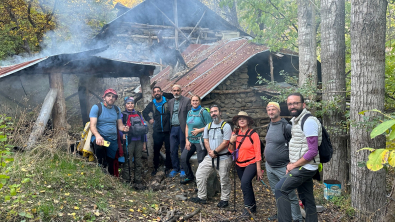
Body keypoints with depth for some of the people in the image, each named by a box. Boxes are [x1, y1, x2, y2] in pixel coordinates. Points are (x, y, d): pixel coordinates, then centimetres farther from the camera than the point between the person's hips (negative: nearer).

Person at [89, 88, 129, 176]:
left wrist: (124, 128, -17)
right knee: (99, 145, -39)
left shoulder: (117, 109, 10)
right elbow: (92, 125, -15)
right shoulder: (97, 107, -6)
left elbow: (120, 125, 9)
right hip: (100, 137, -5)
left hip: (113, 140, 5)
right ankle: (102, 165, -15)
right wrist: (97, 136, -36)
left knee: (112, 164, 8)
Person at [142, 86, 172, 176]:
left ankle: (168, 167, 17)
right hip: (157, 132, 2)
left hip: (167, 131, -2)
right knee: (156, 150, 8)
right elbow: (144, 112, 25)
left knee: (169, 150, 4)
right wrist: (149, 119, 13)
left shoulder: (168, 102, -4)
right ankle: (155, 168, 19)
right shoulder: (151, 104, 7)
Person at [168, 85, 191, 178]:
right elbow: (169, 115, 13)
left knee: (184, 149, 4)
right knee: (173, 150, 7)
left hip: (182, 128, -4)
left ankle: (183, 169, 16)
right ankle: (175, 168, 20)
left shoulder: (187, 100, -2)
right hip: (173, 128, 5)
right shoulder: (170, 102, 14)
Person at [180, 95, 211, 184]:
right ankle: (189, 176, 29)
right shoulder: (190, 112, 11)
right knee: (183, 158, 9)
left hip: (200, 141, -7)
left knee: (201, 161, -2)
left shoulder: (203, 112, -9)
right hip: (191, 140, 7)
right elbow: (187, 127, 13)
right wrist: (187, 140, 5)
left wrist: (199, 130, -14)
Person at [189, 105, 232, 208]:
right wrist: (209, 151, -8)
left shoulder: (226, 126, -8)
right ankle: (201, 197, 17)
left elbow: (225, 142, -14)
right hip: (210, 157, 6)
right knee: (200, 174, 5)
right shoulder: (208, 126, 12)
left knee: (224, 179, 1)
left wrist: (215, 151, -13)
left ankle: (224, 200, 19)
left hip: (223, 158, -6)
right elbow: (206, 141, 10)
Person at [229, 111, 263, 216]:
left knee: (245, 182, -26)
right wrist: (231, 142, -14)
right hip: (239, 164, 6)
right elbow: (231, 150, 6)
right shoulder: (235, 133, 4)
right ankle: (253, 206, 34)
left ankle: (248, 206, -10)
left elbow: (257, 152, -11)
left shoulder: (253, 134, -11)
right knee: (246, 186, 16)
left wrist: (259, 169, -13)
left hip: (251, 164, -6)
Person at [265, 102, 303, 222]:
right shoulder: (270, 126, 8)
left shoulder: (286, 126, -16)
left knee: (290, 195, -2)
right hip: (269, 167, 8)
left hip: (282, 168, -7)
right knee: (277, 193, 19)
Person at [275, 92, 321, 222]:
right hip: (302, 167, 9)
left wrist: (294, 165, -13)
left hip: (305, 167, -9)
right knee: (307, 199, 13)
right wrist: (291, 164, 9)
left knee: (280, 190, -9)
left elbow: (313, 151, -21)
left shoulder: (309, 121, -17)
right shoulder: (295, 120, 13)